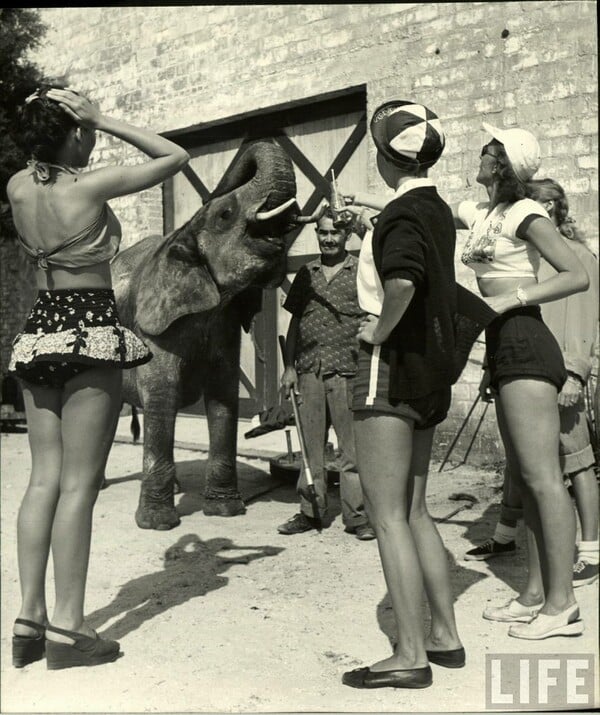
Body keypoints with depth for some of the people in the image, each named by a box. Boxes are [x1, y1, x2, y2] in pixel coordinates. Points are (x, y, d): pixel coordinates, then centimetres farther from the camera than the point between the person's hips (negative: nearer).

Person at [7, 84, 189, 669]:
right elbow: (175, 155, -1)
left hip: (39, 329, 7)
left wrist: (47, 116, 16)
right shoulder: (92, 185, -10)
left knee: (44, 479, 9)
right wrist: (106, 122, -2)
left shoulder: (18, 186, 6)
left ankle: (29, 620, 12)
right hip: (91, 330, -6)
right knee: (79, 484, -3)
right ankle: (67, 629, 2)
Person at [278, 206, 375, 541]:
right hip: (309, 370, 4)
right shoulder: (307, 273, 13)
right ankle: (311, 511, 20)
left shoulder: (362, 271, 2)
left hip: (347, 370, -4)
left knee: (352, 448, -1)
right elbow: (295, 321, 16)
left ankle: (357, 515, 8)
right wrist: (290, 366, 10)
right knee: (312, 445, 10)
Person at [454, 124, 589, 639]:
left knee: (542, 475, -8)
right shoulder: (480, 214, 16)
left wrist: (510, 298, -19)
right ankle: (535, 594, 17)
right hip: (504, 347, 9)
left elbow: (578, 276, -13)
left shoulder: (525, 213, -7)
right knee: (524, 476, 10)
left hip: (524, 343, -9)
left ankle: (562, 605, -3)